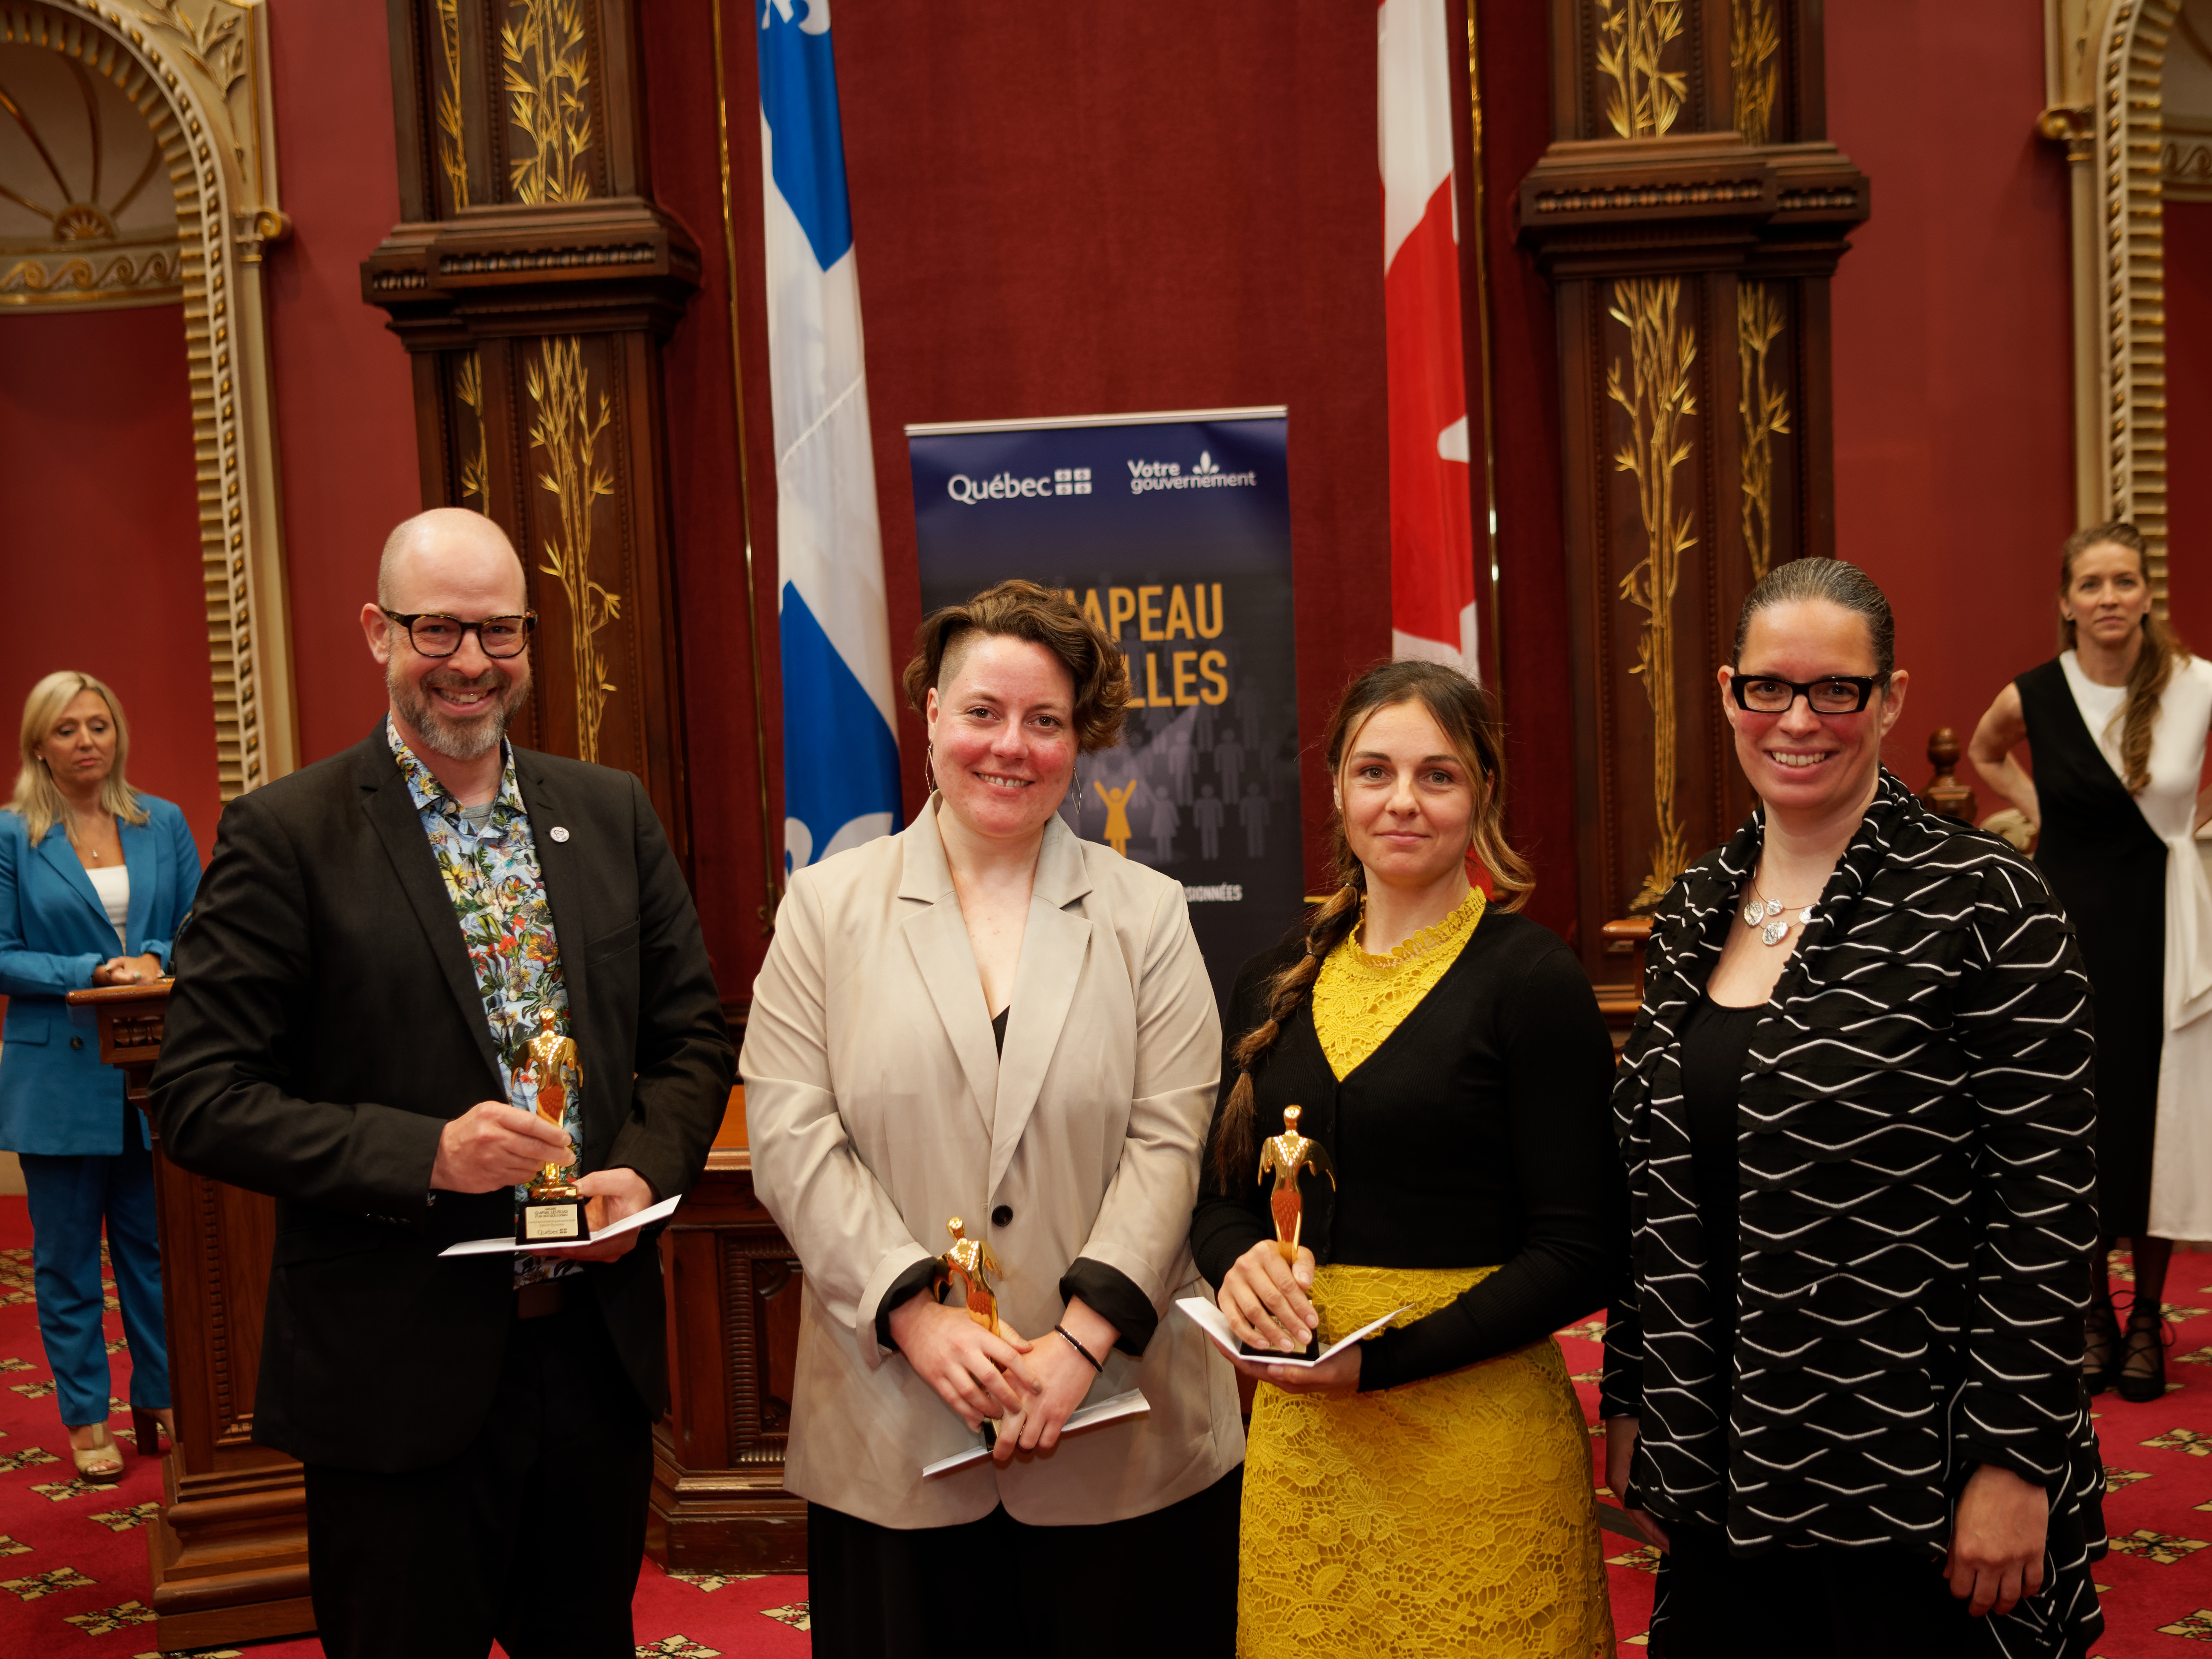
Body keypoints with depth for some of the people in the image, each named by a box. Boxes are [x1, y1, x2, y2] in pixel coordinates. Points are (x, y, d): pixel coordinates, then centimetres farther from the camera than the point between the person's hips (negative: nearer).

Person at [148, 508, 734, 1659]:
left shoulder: (611, 813, 5)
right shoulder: (285, 834, -7)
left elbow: (693, 1036, 9)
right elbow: (201, 1099, -10)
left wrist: (644, 1169, -9)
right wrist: (422, 1155, -21)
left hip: (598, 1349, 4)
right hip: (400, 1380, -4)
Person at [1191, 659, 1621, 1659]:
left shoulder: (1531, 976, -9)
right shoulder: (1276, 983, 5)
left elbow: (1579, 1253, -11)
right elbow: (1222, 1196, 12)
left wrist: (1384, 1360, -19)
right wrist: (1241, 1261, -11)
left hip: (1476, 1432, -4)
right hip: (1295, 1435, 4)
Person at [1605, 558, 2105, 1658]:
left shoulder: (1982, 901, -11)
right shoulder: (1693, 912, 5)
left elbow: (2047, 1205, -13)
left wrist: (2015, 1462, -14)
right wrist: (1629, 1401, 10)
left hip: (1918, 1483, -5)